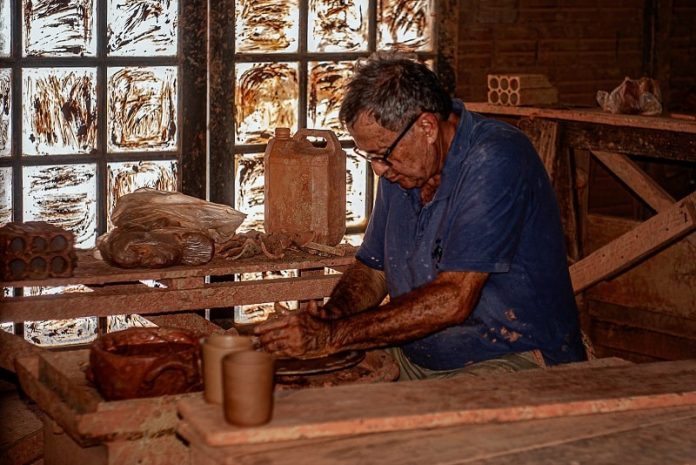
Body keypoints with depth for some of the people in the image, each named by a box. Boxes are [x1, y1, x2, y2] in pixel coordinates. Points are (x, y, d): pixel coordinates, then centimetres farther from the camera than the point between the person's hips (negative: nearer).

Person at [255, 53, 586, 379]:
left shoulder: (495, 160, -20)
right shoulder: (401, 167, 7)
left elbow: (453, 300, -27)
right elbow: (370, 271, 16)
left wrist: (333, 336, -26)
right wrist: (330, 315, -7)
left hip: (509, 360, -8)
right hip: (413, 361, 8)